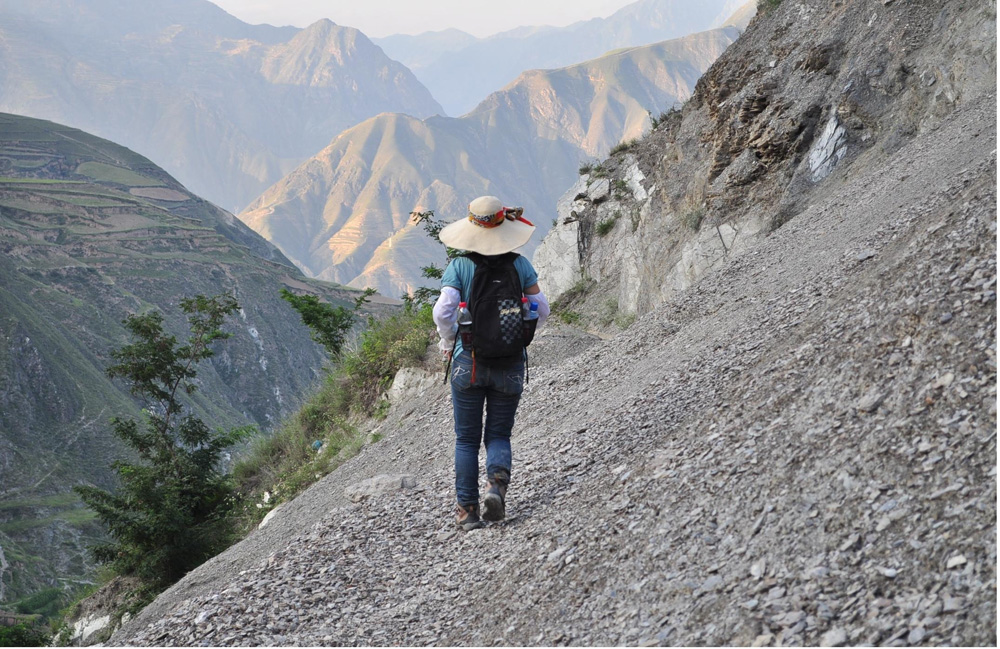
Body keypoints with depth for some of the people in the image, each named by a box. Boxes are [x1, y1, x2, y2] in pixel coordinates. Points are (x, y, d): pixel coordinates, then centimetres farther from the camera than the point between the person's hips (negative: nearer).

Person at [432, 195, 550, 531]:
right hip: (511, 363, 1)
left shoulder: (459, 266, -6)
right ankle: (497, 482, -15)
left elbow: (443, 312, -16)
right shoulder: (520, 264, -1)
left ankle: (467, 508, 9)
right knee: (499, 434, 12)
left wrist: (448, 344, 2)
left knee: (467, 438, 10)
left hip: (469, 362, -1)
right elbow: (542, 311, 1)